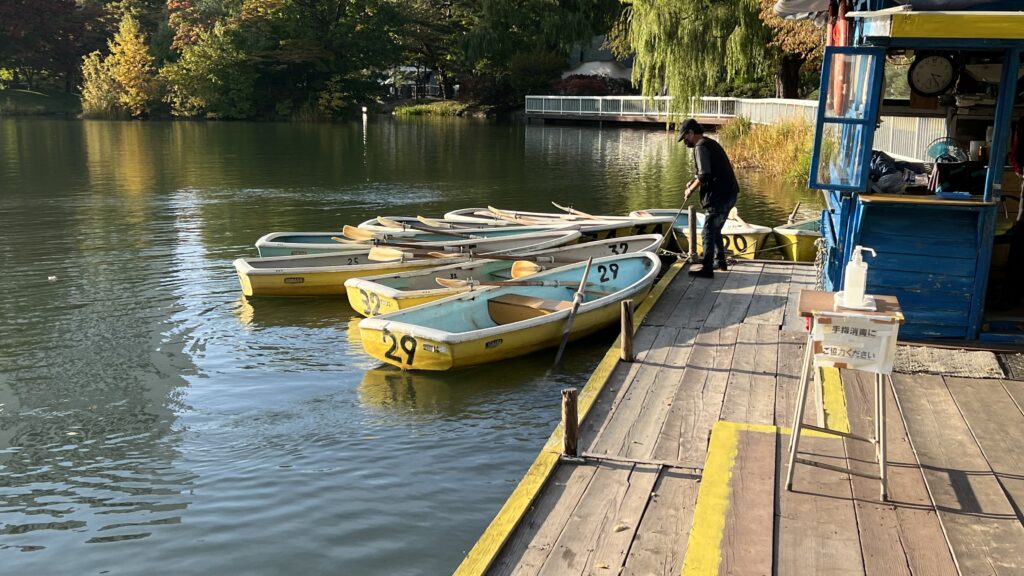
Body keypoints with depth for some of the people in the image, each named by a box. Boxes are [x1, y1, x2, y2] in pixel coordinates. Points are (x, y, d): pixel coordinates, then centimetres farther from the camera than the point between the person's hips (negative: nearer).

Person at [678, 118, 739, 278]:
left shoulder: (701, 147, -12)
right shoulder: (710, 143, 19)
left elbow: (704, 175, -21)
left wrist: (691, 189, -8)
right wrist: (694, 182, 13)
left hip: (718, 196, -10)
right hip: (728, 194, 10)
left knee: (708, 232, -4)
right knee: (715, 230, 22)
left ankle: (707, 269, -2)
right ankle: (720, 261, 32)